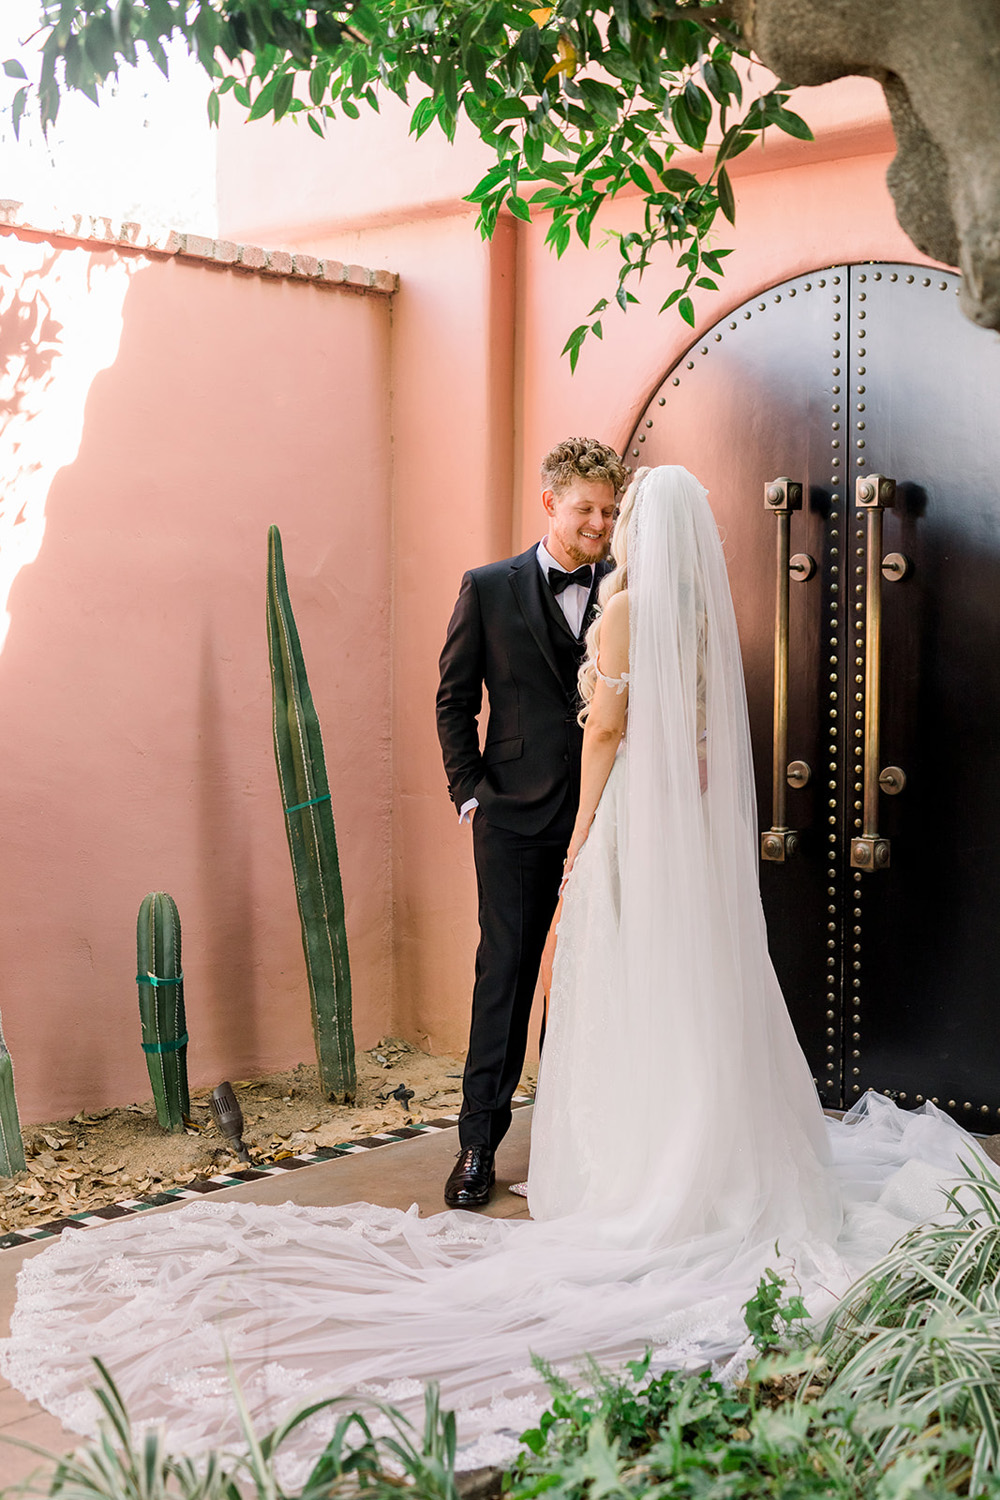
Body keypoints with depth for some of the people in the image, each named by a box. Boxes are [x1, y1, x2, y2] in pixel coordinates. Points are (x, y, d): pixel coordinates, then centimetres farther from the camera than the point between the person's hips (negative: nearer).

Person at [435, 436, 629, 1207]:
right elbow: (454, 698, 6)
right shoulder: (490, 588, 2)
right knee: (505, 970, 1)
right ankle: (479, 1143, 9)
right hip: (518, 815, -1)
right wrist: (469, 790, 0)